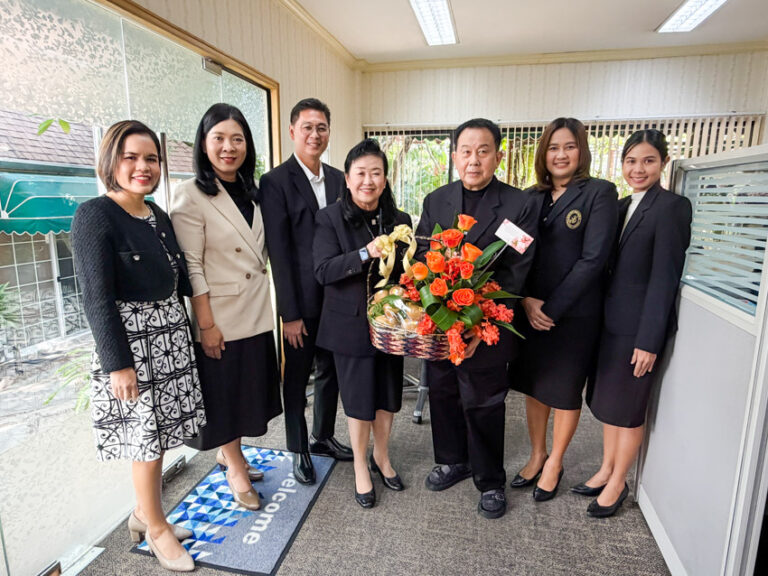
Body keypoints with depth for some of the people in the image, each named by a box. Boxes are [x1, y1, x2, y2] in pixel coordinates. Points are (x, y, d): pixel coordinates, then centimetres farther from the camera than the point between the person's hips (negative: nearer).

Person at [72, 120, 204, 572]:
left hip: (170, 334, 7)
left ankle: (144, 513, 39)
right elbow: (97, 297, -17)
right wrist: (118, 363, -18)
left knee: (159, 432, 17)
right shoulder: (95, 216, -13)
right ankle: (156, 527, 29)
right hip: (131, 339, -7)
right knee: (147, 438, 6)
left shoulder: (159, 216, 9)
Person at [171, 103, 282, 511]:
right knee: (225, 390, 9)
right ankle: (234, 468, 30)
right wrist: (207, 323, -16)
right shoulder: (190, 196, -12)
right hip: (220, 315, -6)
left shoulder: (251, 192, 9)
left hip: (256, 310, 7)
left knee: (250, 386, 17)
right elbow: (192, 267, -15)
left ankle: (229, 451, 40)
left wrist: (276, 306, 13)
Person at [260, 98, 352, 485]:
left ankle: (323, 438, 40)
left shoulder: (337, 179, 8)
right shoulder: (276, 182, -10)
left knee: (330, 372, 19)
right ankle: (299, 450, 31)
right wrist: (290, 313, -15)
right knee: (297, 379, 11)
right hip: (302, 303, -5)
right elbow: (279, 252, -13)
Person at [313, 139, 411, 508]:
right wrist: (366, 254, -29)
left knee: (388, 395, 16)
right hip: (352, 325, -3)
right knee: (359, 400, 10)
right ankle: (360, 467, 33)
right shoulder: (330, 218, -7)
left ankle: (381, 456, 41)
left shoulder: (399, 220, 3)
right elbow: (323, 271, -17)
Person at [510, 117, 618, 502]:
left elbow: (593, 258, -14)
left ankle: (554, 463, 32)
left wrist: (553, 308, -15)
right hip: (529, 311, 5)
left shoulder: (599, 193, -6)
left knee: (565, 391, 11)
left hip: (573, 315, -4)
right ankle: (536, 456, 35)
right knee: (533, 385, 15)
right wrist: (526, 301, -11)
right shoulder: (532, 198, 7)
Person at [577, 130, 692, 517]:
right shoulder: (622, 206, 10)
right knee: (607, 400, 17)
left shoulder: (672, 207, -12)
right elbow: (610, 266, 11)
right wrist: (600, 318, 8)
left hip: (640, 325, -7)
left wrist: (649, 341, -17)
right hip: (611, 321, 7)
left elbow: (665, 277, -16)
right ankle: (606, 471, 35)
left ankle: (617, 484, 26)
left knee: (628, 408, 7)